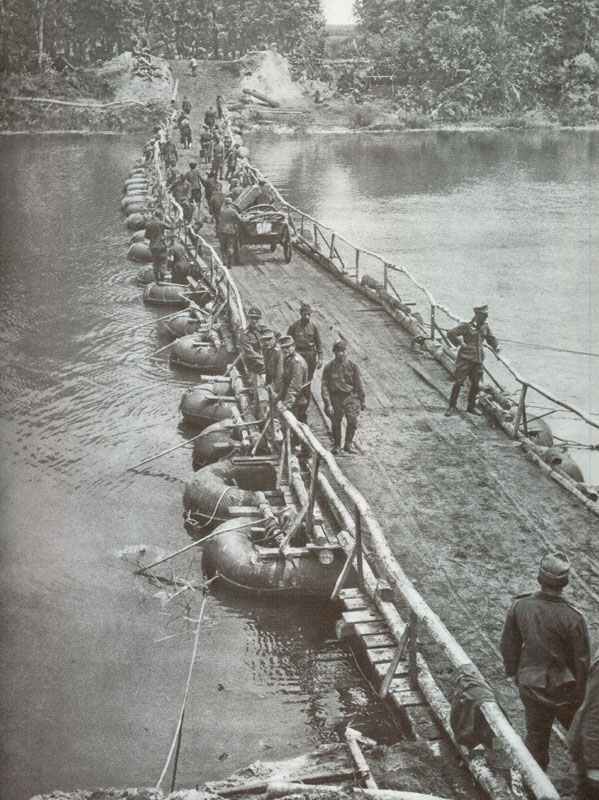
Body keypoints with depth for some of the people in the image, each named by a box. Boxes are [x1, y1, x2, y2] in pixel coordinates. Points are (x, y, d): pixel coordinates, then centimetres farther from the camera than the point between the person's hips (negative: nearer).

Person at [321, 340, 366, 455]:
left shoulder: (352, 366, -2)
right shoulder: (329, 368, -6)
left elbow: (359, 385, 6)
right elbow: (324, 387, -6)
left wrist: (362, 401, 9)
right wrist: (328, 404, -11)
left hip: (350, 397, 0)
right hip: (335, 398, 0)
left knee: (353, 420, -10)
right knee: (336, 423, 11)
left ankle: (348, 444, 9)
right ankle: (336, 444, 33)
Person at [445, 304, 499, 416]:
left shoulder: (485, 327, 8)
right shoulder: (466, 326, -11)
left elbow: (490, 338, 24)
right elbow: (451, 333, -16)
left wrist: (496, 346, 7)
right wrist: (460, 344, -16)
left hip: (478, 360, 6)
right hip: (465, 358, -6)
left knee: (475, 384, 9)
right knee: (458, 382, -5)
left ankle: (471, 406, 22)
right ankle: (452, 406, 4)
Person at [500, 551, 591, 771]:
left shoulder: (519, 606, -13)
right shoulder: (573, 618, -26)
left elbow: (508, 644, 0)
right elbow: (582, 661, -17)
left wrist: (513, 672, 17)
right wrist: (581, 694, -2)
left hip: (530, 685, 4)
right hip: (562, 687, -3)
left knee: (535, 735, 21)